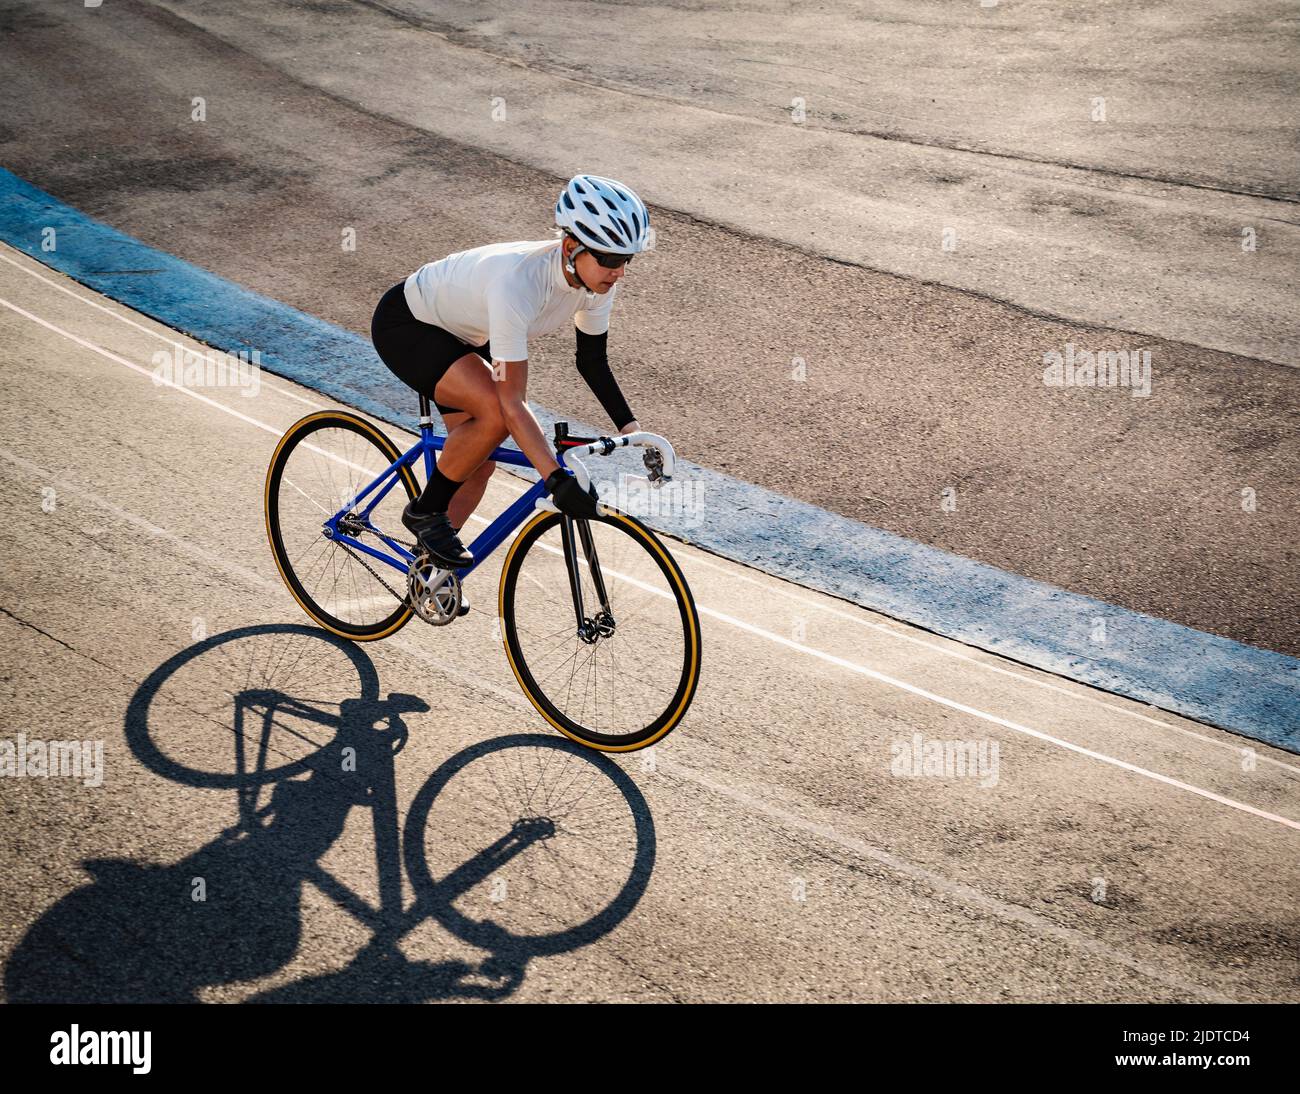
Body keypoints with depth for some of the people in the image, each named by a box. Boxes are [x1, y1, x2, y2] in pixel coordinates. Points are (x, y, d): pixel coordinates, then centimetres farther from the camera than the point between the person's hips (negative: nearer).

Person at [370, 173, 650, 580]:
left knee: (479, 463, 5)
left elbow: (592, 360, -4)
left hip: (463, 335, 8)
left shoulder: (597, 278, -19)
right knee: (495, 413, -30)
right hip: (405, 325, -8)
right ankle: (425, 512, -6)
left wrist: (633, 432, -13)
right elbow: (512, 403, -41)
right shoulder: (517, 283, -41)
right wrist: (557, 481, -47)